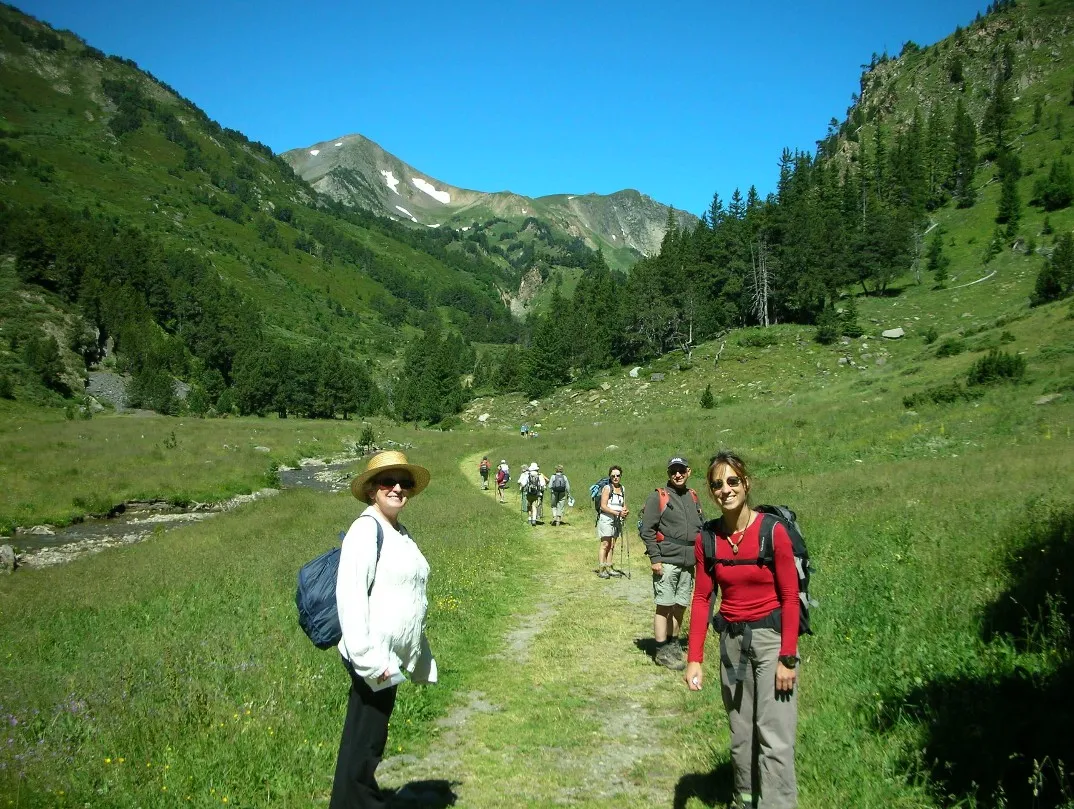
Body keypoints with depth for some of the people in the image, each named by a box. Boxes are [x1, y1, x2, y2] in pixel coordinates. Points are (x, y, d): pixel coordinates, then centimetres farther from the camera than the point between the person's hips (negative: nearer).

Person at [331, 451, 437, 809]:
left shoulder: (400, 533, 13)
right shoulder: (367, 529, -15)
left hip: (388, 658, 9)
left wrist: (421, 658, 22)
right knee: (362, 745, 2)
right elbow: (349, 595, -23)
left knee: (370, 742, 20)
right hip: (373, 659, -9)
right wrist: (368, 658, -27)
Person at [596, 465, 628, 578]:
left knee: (612, 545, 8)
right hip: (606, 518, -6)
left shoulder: (622, 489, 12)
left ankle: (608, 568, 14)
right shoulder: (607, 488, -8)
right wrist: (617, 513, -21)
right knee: (605, 544, -8)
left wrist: (625, 510, -4)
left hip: (617, 520, 6)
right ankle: (601, 569, -7)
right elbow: (603, 506, -14)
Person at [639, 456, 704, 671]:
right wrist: (655, 558, -13)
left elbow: (702, 526, 19)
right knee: (664, 606, -3)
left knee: (680, 605, 13)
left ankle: (673, 644, 28)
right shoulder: (658, 497, -5)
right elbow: (646, 530, -8)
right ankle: (662, 651, 7)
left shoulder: (693, 497, 13)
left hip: (689, 562, 6)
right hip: (667, 561, -6)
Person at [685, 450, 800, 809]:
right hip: (731, 640, 4)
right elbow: (701, 598, -1)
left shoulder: (773, 532, -14)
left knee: (775, 738, -4)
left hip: (771, 636, -4)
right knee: (740, 734, 17)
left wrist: (788, 658, -13)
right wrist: (694, 658, -6)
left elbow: (790, 597, -11)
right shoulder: (707, 539, -4)